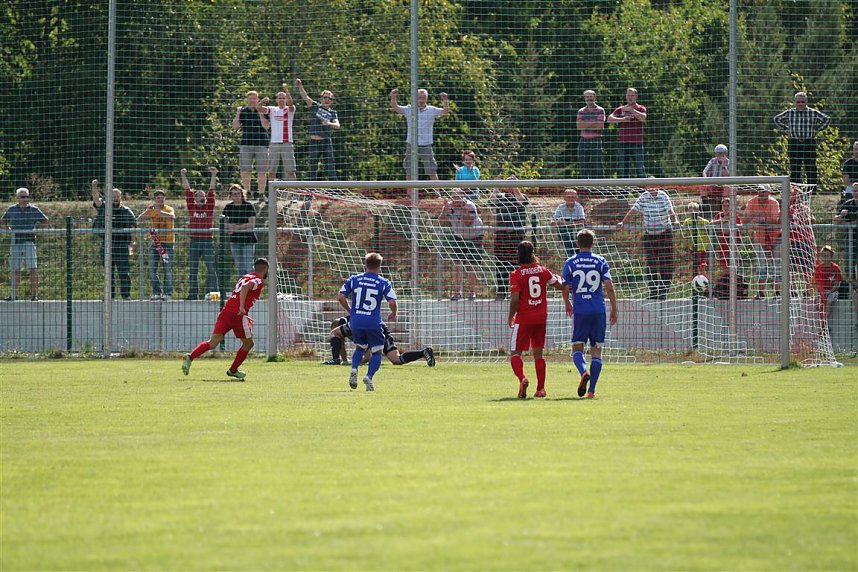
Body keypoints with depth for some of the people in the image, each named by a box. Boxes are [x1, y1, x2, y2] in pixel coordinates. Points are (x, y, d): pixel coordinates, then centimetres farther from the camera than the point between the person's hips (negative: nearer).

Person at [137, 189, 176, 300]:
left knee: (167, 269, -6)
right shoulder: (151, 211, 11)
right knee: (152, 269, 1)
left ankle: (168, 293, -2)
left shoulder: (169, 209, 1)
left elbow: (172, 216, -22)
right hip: (155, 242, 4)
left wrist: (158, 211, -33)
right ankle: (156, 292, 10)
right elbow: (139, 219, 0)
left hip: (167, 242, -4)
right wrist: (148, 210, -13)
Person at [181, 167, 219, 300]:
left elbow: (211, 191, 3)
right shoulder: (191, 207, 9)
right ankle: (193, 293, 10)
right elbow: (187, 190, 7)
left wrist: (214, 176, -3)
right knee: (193, 270, 5)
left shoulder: (209, 207, 8)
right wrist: (184, 176, 3)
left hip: (207, 240, -1)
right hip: (194, 240, 1)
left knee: (211, 269, -3)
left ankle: (213, 292, -3)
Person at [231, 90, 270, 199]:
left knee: (261, 172, -1)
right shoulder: (243, 111, 11)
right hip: (246, 144, 2)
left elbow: (266, 125, -8)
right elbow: (235, 126, 7)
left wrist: (260, 112, -15)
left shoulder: (263, 110, 4)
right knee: (245, 171, -2)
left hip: (261, 144, -2)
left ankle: (261, 193, 5)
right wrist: (238, 113, -3)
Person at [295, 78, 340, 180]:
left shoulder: (332, 113, 8)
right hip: (314, 141, 1)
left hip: (326, 141, -1)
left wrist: (328, 123, -25)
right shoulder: (315, 106, 9)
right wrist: (300, 86, -17)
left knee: (330, 165, -7)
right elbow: (305, 97, -2)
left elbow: (337, 125, -5)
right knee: (313, 166, 4)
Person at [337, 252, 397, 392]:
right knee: (377, 352, 11)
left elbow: (340, 296, 2)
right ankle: (369, 377, -10)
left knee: (360, 348, 24)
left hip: (356, 322, 3)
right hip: (374, 322, -3)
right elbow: (392, 302, -10)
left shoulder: (354, 279, 6)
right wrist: (393, 314, 10)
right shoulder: (384, 283, -2)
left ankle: (354, 370, -1)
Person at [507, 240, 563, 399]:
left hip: (523, 319, -4)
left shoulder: (516, 274, -10)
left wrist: (511, 317, 0)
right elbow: (560, 286, 13)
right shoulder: (543, 271, 2)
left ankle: (522, 378, -25)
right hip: (541, 318, 4)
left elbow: (515, 299, -16)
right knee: (538, 353, 15)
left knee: (515, 353, 1)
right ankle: (540, 388, 11)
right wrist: (558, 278, 36)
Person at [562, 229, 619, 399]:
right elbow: (609, 287, -3)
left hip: (579, 310, -1)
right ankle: (591, 390, 1)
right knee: (596, 351, 7)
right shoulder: (601, 262, 2)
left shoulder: (570, 263, 1)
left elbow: (565, 289, 3)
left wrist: (567, 304, 23)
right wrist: (614, 309, 5)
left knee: (577, 348, 6)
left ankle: (584, 371, -26)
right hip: (598, 311, 1)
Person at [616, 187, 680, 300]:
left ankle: (664, 292, 3)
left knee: (666, 264, -4)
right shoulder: (643, 197, 1)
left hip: (665, 233, -2)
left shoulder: (663, 196, -5)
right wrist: (622, 222, -14)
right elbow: (633, 210, -2)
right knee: (651, 264, 1)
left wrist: (675, 220, -35)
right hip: (649, 234, 2)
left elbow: (670, 210, -15)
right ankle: (653, 292, 7)